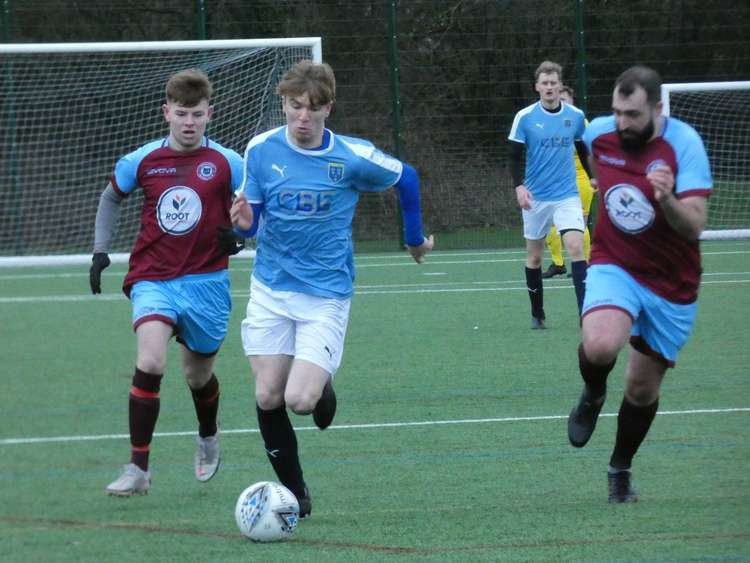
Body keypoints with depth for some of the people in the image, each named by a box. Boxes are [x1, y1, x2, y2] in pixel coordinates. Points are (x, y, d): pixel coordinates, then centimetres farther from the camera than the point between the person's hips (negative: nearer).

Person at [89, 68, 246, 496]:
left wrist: (241, 234, -14)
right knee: (150, 362, -22)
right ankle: (138, 469, -18)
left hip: (206, 283, 0)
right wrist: (101, 251, 12)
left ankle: (208, 436, 50)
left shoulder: (226, 163, -5)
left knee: (198, 374, 15)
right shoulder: (142, 162, 0)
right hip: (153, 280, 0)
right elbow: (112, 198, 20)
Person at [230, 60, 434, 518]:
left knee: (300, 400, -16)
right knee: (268, 398, -4)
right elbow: (252, 222, 6)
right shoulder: (261, 150, -3)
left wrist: (416, 238, 19)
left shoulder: (353, 157, -10)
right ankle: (294, 492, 16)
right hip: (270, 291, 3)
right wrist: (244, 222, -19)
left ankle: (323, 389, 22)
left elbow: (406, 178, 9)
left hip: (326, 295, -3)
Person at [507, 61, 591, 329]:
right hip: (535, 197, 0)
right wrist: (519, 186, -15)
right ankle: (537, 314, 23)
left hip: (567, 195, 0)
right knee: (534, 256, 8)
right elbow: (514, 156, -1)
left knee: (575, 246, -17)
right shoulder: (525, 117, -4)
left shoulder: (576, 116, 1)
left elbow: (585, 151, 16)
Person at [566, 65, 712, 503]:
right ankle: (593, 396, 5)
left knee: (643, 388, 8)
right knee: (600, 346, -30)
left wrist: (667, 199, -43)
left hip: (671, 286, -1)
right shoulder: (599, 133, -8)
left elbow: (694, 227, -25)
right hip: (615, 266, 1)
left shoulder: (684, 143, -19)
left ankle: (621, 469, 34)